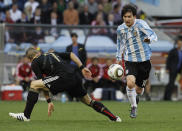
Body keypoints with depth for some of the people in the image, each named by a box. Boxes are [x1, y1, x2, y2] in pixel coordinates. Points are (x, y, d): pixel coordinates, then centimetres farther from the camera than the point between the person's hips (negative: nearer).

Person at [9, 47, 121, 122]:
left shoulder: (35, 63, 12)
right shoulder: (53, 54, 31)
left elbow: (43, 82, 9)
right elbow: (71, 55, 21)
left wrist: (49, 101, 13)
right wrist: (82, 68, 15)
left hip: (64, 78, -7)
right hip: (76, 77, 7)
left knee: (34, 85, -1)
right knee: (89, 101, 23)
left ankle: (26, 115, -3)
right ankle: (114, 118, 22)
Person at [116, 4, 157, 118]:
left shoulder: (140, 24, -13)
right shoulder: (120, 29, 0)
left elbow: (153, 35, -24)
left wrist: (149, 39, -47)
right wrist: (118, 58, 18)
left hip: (144, 60, -1)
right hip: (130, 60, 1)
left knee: (139, 90, 7)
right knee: (130, 83, -25)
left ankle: (135, 98, 46)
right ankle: (133, 106, -2)